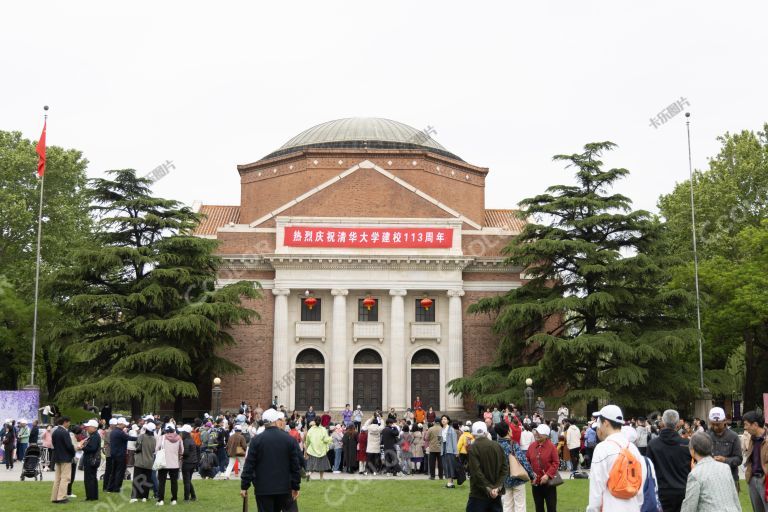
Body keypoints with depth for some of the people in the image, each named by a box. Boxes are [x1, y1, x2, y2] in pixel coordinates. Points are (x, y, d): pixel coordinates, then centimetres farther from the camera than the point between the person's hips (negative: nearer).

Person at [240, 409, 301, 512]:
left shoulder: (256, 440, -5)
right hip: (284, 488, 2)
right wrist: (296, 487, 8)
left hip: (263, 489, -2)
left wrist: (244, 486, 1)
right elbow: (295, 466, 0)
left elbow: (249, 465, -6)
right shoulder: (290, 440, -1)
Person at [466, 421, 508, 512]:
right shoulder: (498, 446, 5)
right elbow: (505, 468, 1)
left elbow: (476, 472, -18)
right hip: (496, 493, 5)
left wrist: (488, 488, -14)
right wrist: (498, 487, -6)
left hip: (479, 495, -5)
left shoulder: (473, 448, -11)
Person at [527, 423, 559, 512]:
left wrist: (548, 475, -20)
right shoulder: (532, 446, 4)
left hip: (548, 482, -4)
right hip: (535, 482, 4)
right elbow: (527, 461, 10)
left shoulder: (551, 446, -9)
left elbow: (556, 463, -11)